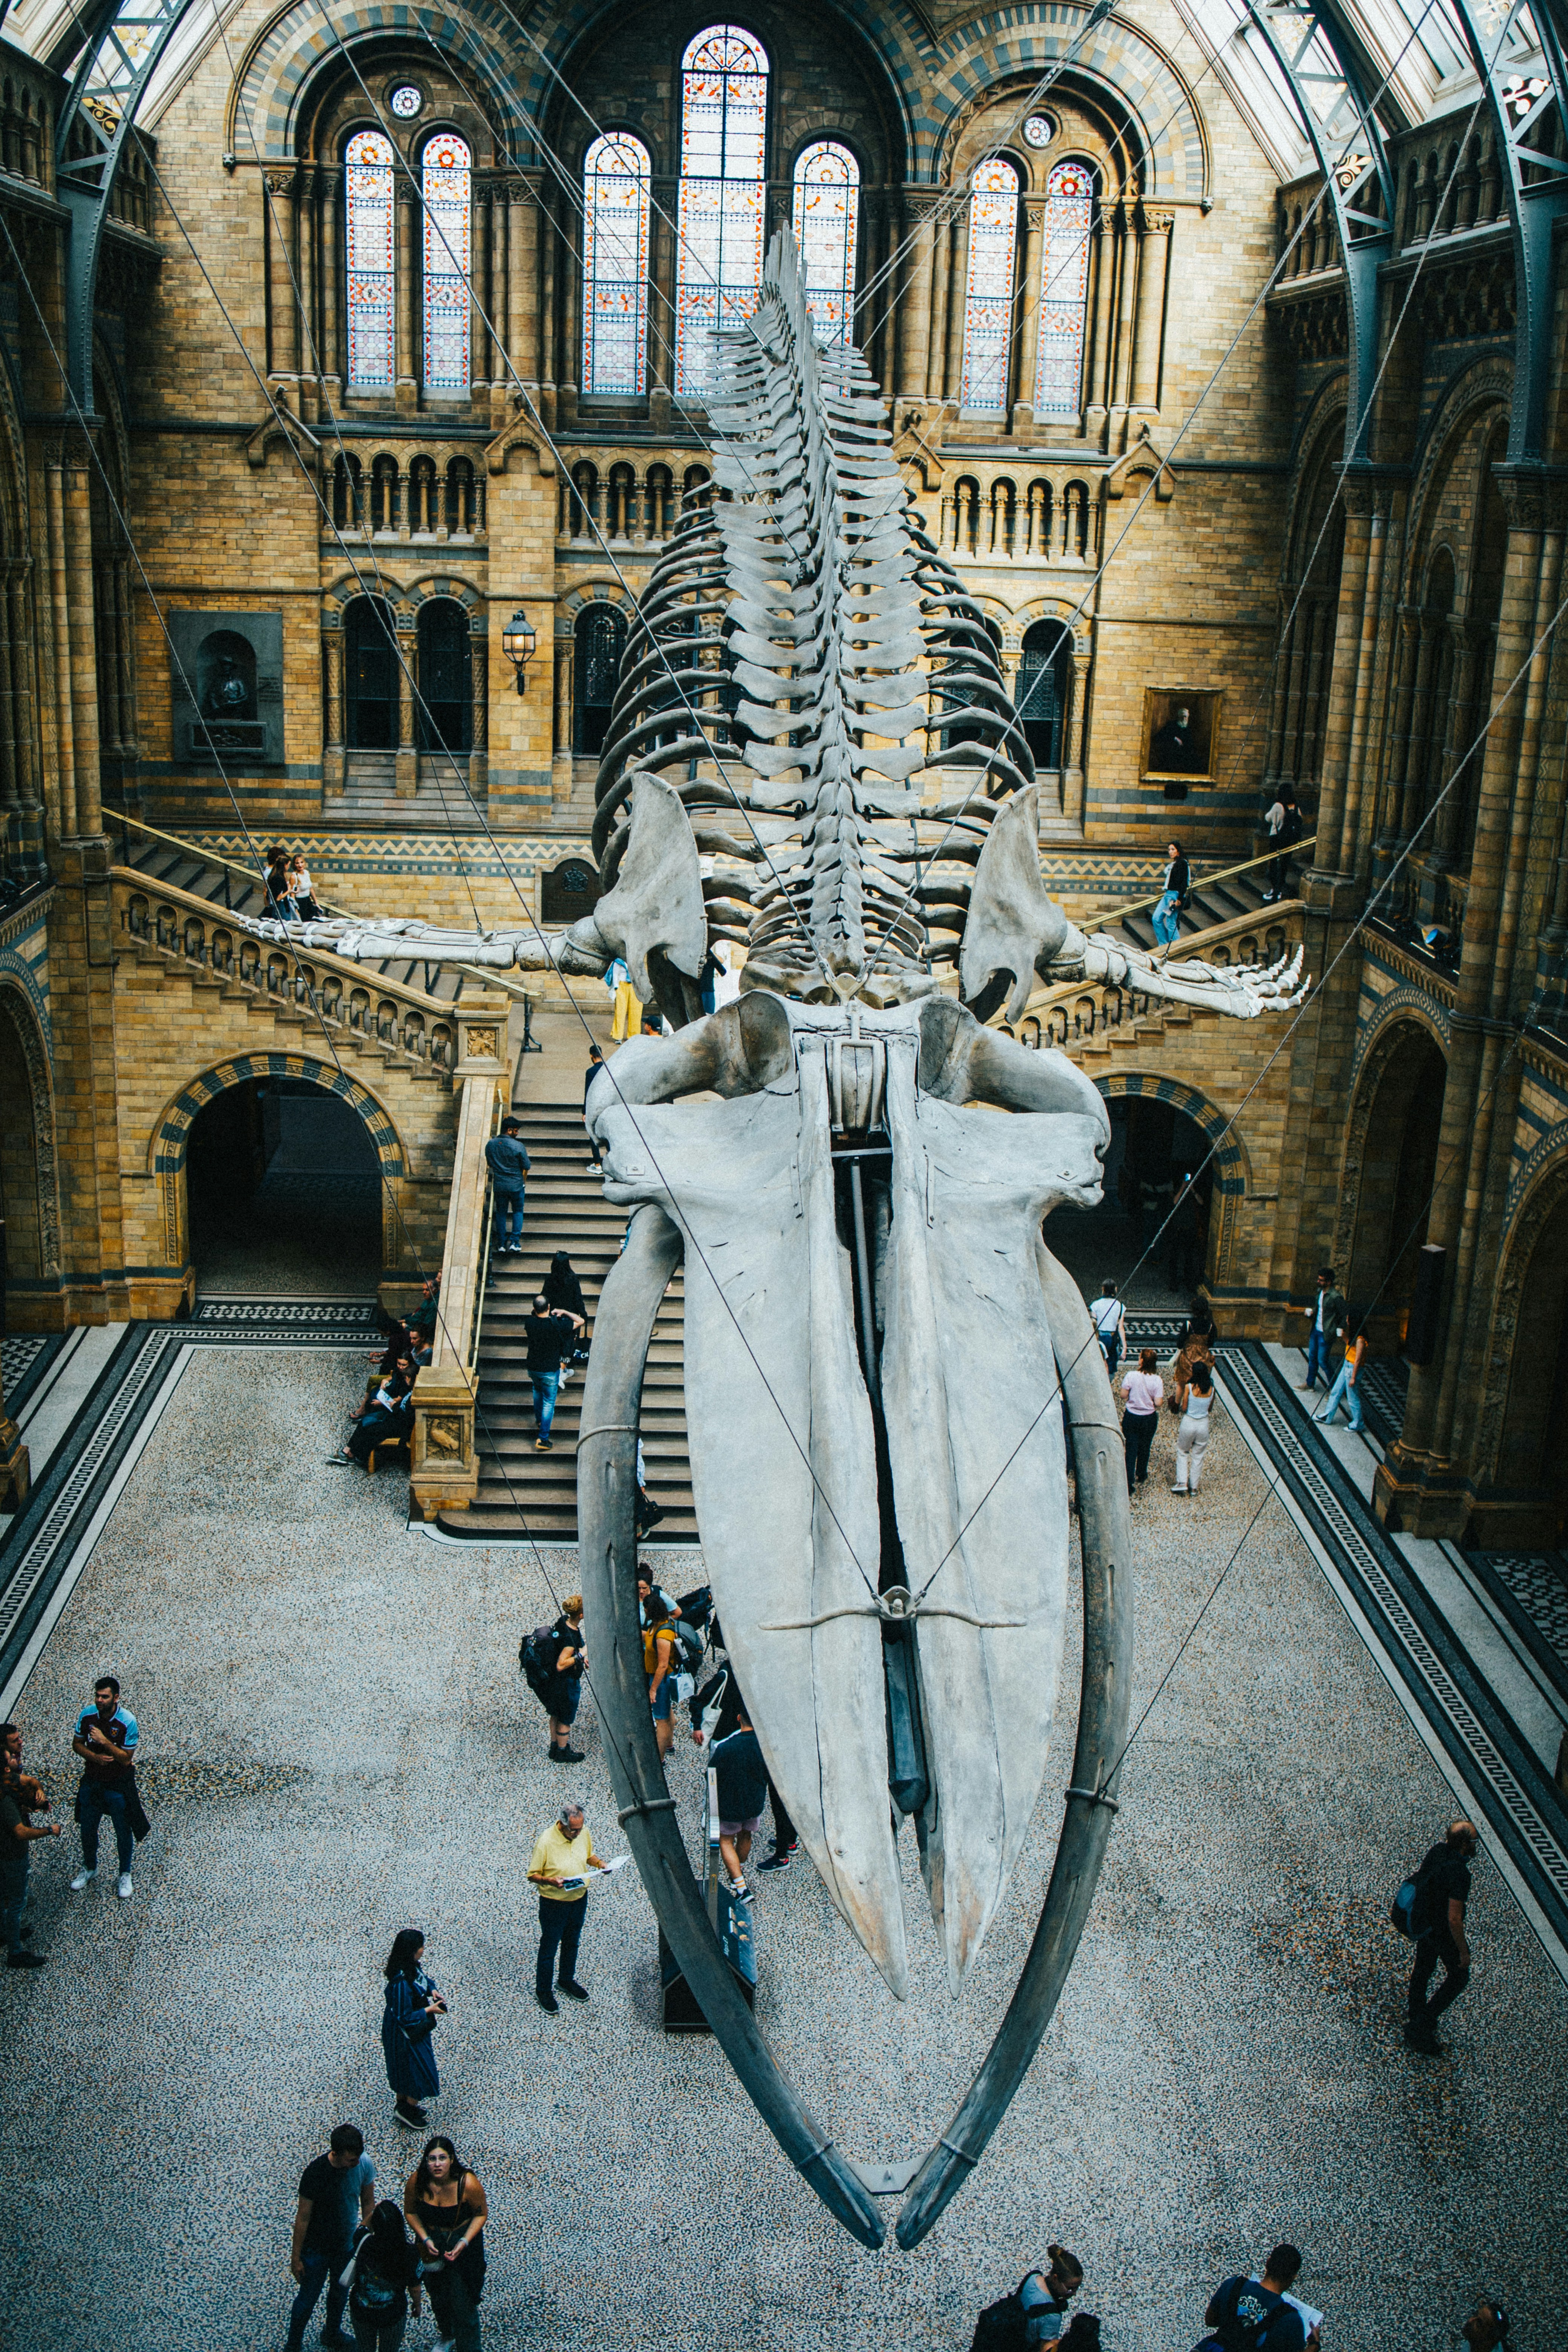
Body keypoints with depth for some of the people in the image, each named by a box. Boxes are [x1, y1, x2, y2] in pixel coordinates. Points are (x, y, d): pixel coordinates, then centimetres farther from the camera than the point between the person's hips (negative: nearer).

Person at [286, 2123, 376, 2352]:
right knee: (308, 2297, 15)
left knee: (340, 2291, 26)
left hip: (347, 2243, 4)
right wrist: (296, 2257, -12)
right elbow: (303, 2218, -21)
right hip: (316, 2247, -4)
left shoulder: (364, 2165, -21)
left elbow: (368, 2202, -2)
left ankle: (333, 2333, 53)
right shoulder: (315, 2173, -33)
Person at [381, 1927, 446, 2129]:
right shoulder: (401, 1982, -37)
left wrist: (432, 1990, -6)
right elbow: (405, 2018, -29)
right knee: (421, 2072, 10)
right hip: (406, 2035, -8)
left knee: (405, 2070, 26)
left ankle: (403, 2105, 45)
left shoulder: (413, 1967, -10)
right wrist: (429, 2010, -21)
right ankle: (407, 2110, 30)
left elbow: (423, 1980, 13)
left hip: (416, 2029, 8)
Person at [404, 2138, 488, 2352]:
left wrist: (464, 2243, -23)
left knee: (463, 2303, -1)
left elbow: (481, 2214, -14)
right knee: (438, 2297, 25)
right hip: (431, 2243, 3)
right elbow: (411, 2212, -5)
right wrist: (425, 2240, -17)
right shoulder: (417, 2182, -22)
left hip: (463, 2241, -3)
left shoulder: (468, 2184, -29)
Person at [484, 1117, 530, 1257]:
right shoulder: (518, 1146, -17)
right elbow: (527, 1166, -9)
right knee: (518, 1211, 14)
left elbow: (489, 1164, 10)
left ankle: (501, 1244, 16)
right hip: (516, 1185, -3)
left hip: (498, 1186, 3)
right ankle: (515, 1242, 7)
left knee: (501, 1213, 15)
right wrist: (522, 1179, 10)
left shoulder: (491, 1144, -3)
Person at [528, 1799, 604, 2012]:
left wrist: (600, 1864, -11)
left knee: (572, 1943, 24)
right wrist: (551, 1881, -35)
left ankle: (567, 1980, 47)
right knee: (549, 1948, 12)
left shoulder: (584, 1833, -11)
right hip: (553, 1904, -5)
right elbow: (533, 1875, -17)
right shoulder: (545, 1842, -28)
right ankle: (543, 1991, 32)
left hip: (580, 1899, 5)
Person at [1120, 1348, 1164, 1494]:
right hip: (1149, 1419, 1)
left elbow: (1124, 1395, -10)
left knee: (1131, 1449, 6)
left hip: (1131, 1418, -1)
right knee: (1144, 1449, 21)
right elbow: (1159, 1403, -14)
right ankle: (1141, 1477, 40)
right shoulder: (1157, 1381, -15)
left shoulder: (1131, 1376, -17)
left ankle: (1129, 1483, 2)